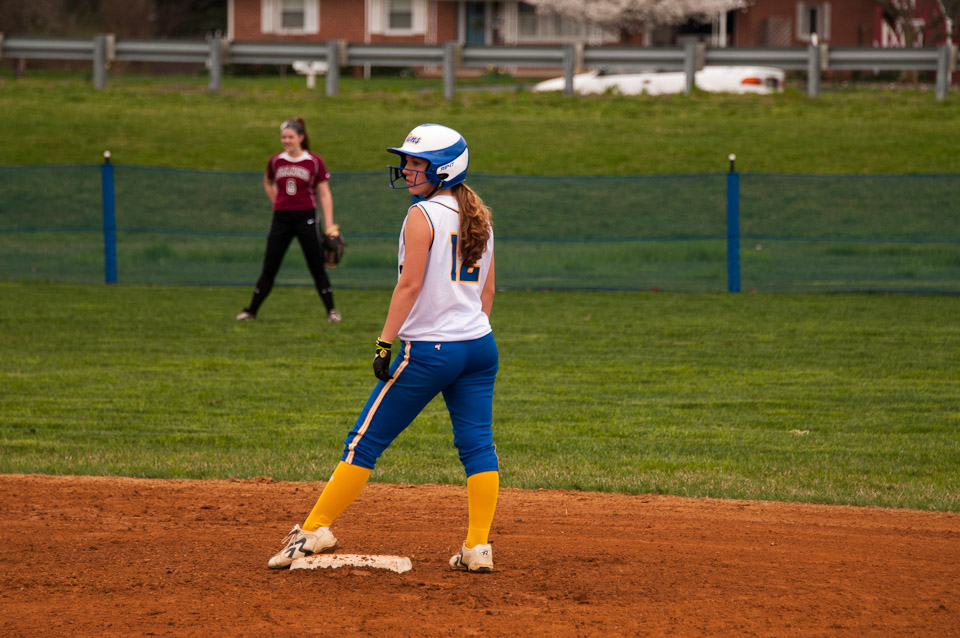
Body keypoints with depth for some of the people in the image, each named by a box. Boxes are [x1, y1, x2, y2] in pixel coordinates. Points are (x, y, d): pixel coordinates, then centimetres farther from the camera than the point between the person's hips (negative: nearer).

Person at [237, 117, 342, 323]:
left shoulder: (314, 161, -2)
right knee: (269, 268, 2)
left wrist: (329, 226, -7)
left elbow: (325, 194, -1)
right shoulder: (276, 161, 6)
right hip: (281, 219, 2)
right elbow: (268, 184, 27)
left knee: (317, 267, -2)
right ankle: (251, 310, 9)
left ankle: (331, 311, 7)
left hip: (306, 217, -2)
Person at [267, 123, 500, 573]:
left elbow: (410, 284, -15)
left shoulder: (423, 215, -10)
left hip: (429, 347, -7)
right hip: (480, 346, 7)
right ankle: (478, 548, -3)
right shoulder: (479, 217, 12)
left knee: (366, 440, -1)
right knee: (477, 443, 4)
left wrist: (385, 342, -14)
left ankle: (315, 529, 1)